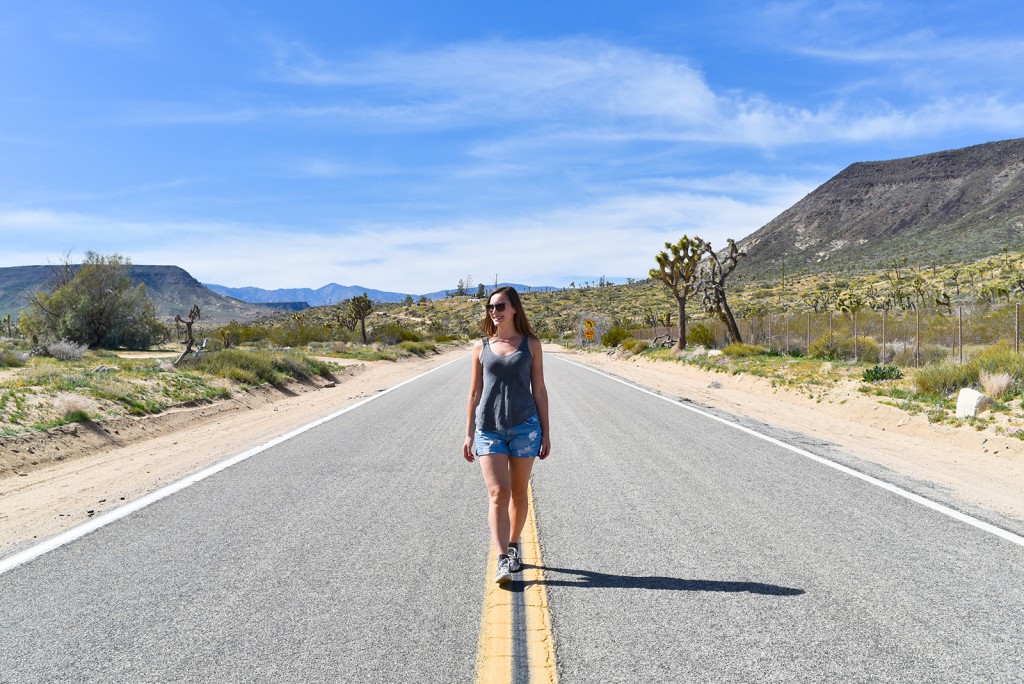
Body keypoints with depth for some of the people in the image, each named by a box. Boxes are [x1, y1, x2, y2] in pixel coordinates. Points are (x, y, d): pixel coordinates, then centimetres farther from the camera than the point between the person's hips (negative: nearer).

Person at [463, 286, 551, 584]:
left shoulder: (531, 344, 4)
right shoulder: (481, 346, 7)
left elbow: (539, 389, 5)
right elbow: (475, 392, 10)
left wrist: (546, 432, 3)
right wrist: (469, 434, 8)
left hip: (525, 426, 0)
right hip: (489, 429, 0)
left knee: (519, 492, 10)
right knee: (498, 494, -9)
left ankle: (514, 545, 30)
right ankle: (502, 560, -9)